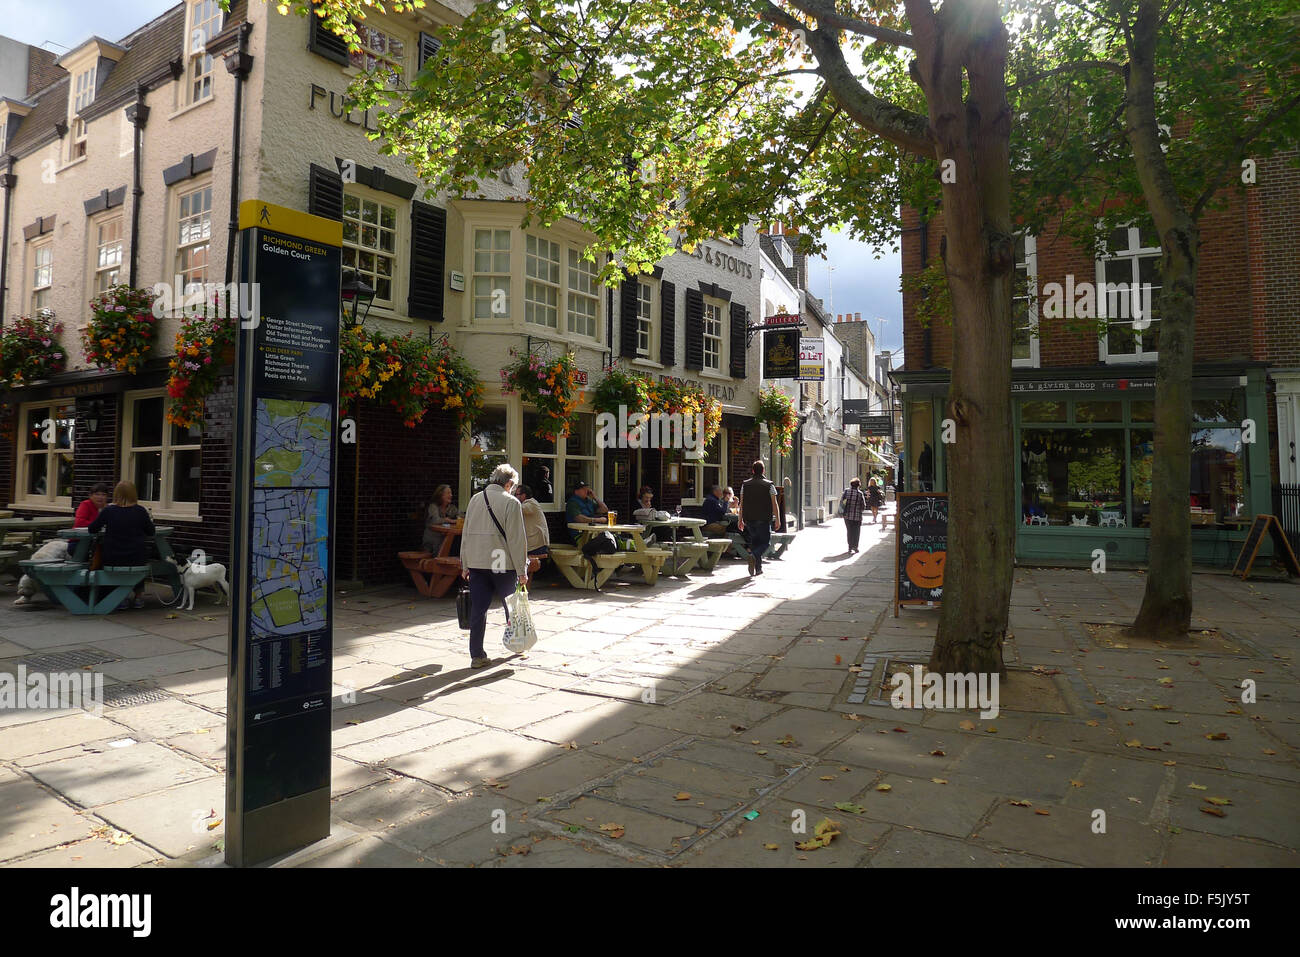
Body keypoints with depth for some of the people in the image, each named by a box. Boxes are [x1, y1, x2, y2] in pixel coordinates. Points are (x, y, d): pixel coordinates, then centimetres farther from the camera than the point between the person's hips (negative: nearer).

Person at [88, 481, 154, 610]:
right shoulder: (140, 511, -8)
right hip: (138, 560, 0)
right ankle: (139, 595, 36)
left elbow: (92, 529, 3)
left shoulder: (108, 510, -7)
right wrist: (149, 521, 22)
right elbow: (151, 531, 3)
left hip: (112, 560, 0)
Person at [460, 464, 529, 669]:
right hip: (502, 564, -4)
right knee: (511, 605, 15)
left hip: (476, 563, 4)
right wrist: (521, 571, -7)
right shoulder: (511, 502, -8)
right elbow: (517, 539, -11)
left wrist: (465, 565, 18)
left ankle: (477, 655, 7)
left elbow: (466, 534, 12)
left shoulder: (475, 500, 8)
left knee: (478, 609, 5)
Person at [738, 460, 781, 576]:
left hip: (749, 519, 3)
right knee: (765, 542, 5)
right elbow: (774, 504, -6)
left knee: (754, 540, 15)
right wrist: (778, 520, -1)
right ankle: (754, 555, -24)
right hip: (764, 519, -3)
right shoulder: (769, 485, -3)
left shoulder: (745, 485, 5)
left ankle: (758, 568, 13)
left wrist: (741, 520, 9)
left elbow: (741, 504, 4)